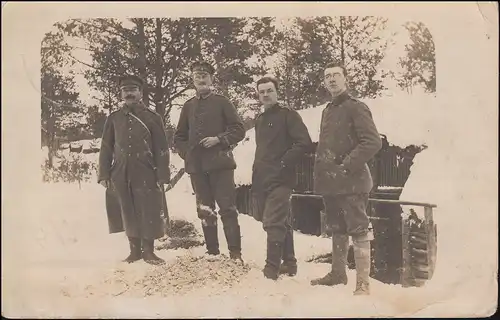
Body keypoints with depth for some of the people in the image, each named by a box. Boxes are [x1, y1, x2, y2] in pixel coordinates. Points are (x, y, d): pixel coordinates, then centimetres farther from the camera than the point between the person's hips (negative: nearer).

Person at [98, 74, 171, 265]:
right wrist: (104, 175, 3)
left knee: (149, 212, -2)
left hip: (146, 175, -2)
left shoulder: (152, 117, 2)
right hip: (121, 176, 2)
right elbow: (106, 149, 10)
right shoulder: (113, 119, 10)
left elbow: (161, 149, -1)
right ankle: (135, 250, 19)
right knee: (128, 213, 8)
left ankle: (148, 251, 10)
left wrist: (162, 176, -8)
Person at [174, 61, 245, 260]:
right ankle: (212, 251, 17)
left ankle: (235, 253, -6)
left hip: (220, 163, -4)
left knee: (227, 208, -8)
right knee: (205, 210, 8)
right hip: (197, 166, 4)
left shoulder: (221, 102, 4)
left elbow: (239, 130, 0)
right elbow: (179, 137, 21)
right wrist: (187, 154, 5)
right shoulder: (188, 106, 15)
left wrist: (219, 139, -13)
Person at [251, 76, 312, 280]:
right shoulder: (260, 120, 19)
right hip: (262, 180, 8)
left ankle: (272, 268, -10)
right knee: (282, 223, 14)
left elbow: (304, 142, -14)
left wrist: (284, 163, -15)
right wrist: (256, 177, 17)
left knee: (273, 223, -13)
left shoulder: (288, 115, -5)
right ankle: (289, 263, 22)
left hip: (280, 179, -8)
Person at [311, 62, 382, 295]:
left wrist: (347, 165, -18)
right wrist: (321, 171, 12)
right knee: (337, 229, 17)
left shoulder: (356, 107, -7)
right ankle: (338, 273, 30)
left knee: (358, 230, -6)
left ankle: (363, 283, -3)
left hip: (351, 182, -8)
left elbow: (373, 142, -16)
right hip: (330, 182, 8)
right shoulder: (327, 111, 17)